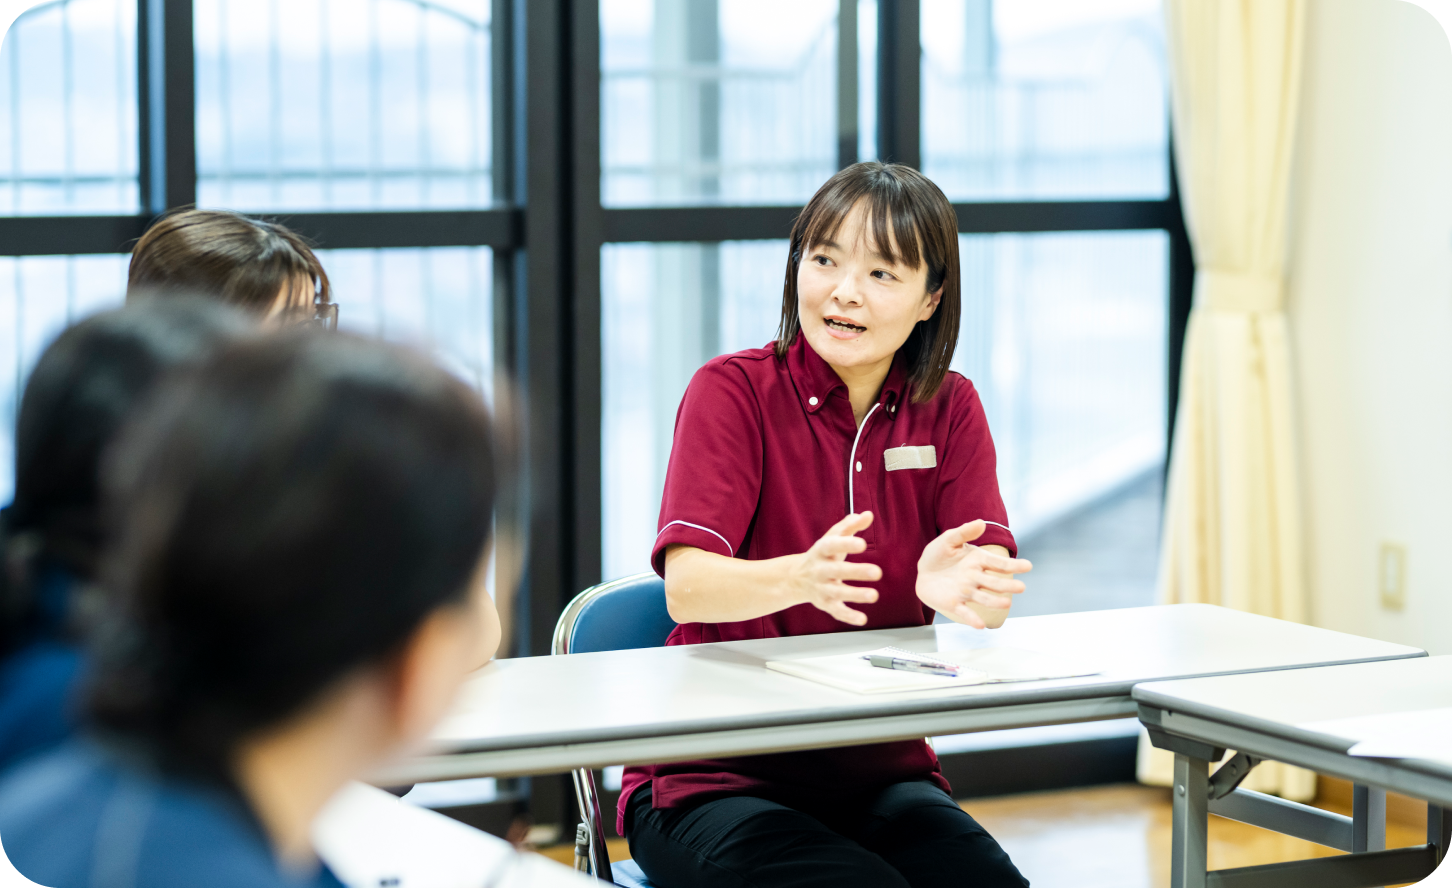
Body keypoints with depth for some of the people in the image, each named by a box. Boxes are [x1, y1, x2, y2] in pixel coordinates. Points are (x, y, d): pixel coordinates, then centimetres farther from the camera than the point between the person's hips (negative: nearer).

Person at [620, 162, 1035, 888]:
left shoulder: (951, 411, 5)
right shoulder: (734, 391, -5)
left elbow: (992, 583, -9)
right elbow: (685, 586, -20)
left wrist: (960, 588, -35)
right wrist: (803, 577, -41)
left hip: (880, 773, 4)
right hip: (715, 779, -3)